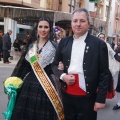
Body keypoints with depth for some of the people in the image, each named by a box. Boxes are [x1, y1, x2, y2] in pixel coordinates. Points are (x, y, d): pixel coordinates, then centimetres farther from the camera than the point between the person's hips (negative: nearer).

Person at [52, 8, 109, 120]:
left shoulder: (99, 44, -5)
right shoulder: (64, 42, 6)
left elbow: (104, 74, -5)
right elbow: (54, 64, 13)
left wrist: (101, 99, -8)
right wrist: (62, 76, -7)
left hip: (88, 97, -3)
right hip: (67, 94, 4)